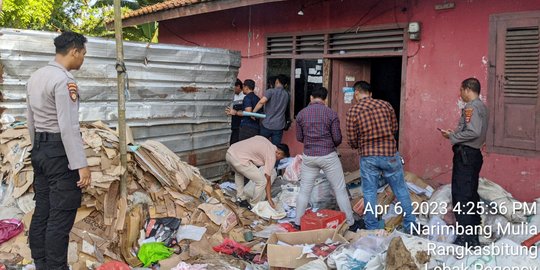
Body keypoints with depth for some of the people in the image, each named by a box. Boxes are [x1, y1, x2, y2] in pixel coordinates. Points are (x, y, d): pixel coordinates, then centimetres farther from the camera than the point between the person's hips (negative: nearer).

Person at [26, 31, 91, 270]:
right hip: (59, 152, -10)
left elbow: (31, 122, 18)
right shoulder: (63, 80, -16)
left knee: (42, 211, 14)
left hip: (39, 150, 10)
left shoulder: (35, 77, 13)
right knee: (60, 217, -4)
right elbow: (68, 127, -22)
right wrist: (81, 164, -21)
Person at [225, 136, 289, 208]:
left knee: (238, 173, 39)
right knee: (262, 181, 3)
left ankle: (240, 198, 44)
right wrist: (269, 199, 12)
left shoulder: (264, 141, 23)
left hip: (229, 153, 9)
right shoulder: (271, 156, 3)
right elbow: (267, 179, 5)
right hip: (239, 159, -9)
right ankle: (254, 204, 20)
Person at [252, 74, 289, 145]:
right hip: (279, 126, 3)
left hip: (267, 125, -3)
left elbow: (262, 102, -23)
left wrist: (253, 112, -16)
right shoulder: (286, 95, 10)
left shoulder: (271, 91, -7)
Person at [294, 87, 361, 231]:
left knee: (304, 191, 12)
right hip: (328, 156, -2)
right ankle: (350, 223, 17)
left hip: (309, 157, 2)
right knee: (340, 190, 8)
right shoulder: (331, 113, -7)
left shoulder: (301, 114, -1)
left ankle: (298, 223, 19)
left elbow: (299, 138, 6)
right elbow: (337, 138, -6)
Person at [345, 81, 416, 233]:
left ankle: (372, 229, 17)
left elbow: (352, 141, -4)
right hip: (390, 154, 2)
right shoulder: (385, 105, -1)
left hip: (368, 157, -1)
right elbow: (394, 128, 9)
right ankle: (410, 225, 21)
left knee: (369, 193, 10)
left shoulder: (352, 111, -7)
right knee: (401, 190, 13)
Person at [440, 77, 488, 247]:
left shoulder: (471, 107, -13)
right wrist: (454, 134, 13)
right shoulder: (482, 107, 17)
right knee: (471, 195, 14)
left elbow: (473, 131, -24)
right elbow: (478, 132, 16)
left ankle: (465, 239, -6)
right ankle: (473, 237, 22)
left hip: (465, 154, -10)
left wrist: (452, 137, -13)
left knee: (461, 196, -8)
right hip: (475, 154, 10)